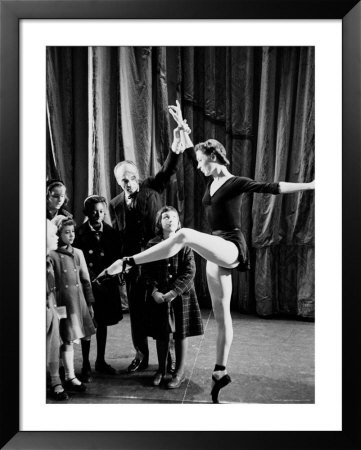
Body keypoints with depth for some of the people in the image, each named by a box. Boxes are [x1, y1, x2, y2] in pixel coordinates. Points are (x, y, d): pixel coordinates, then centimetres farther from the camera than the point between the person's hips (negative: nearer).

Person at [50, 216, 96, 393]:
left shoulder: (78, 253, 9)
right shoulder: (52, 255, -7)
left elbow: (85, 280, 12)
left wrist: (89, 303, 12)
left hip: (79, 300, 5)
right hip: (62, 302, -5)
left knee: (74, 338, 8)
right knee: (68, 340, -2)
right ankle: (70, 377, 5)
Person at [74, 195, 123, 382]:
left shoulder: (111, 232, 3)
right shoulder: (80, 232, -8)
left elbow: (116, 257, 4)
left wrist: (111, 278, -9)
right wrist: (93, 278, -16)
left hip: (107, 284, 4)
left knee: (103, 323, 14)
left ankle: (101, 361, 28)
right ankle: (86, 365, 14)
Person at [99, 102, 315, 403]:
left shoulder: (235, 183, -8)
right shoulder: (212, 181, 13)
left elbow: (271, 188, -12)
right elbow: (194, 154, 24)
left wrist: (309, 186, -16)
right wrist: (183, 128, 26)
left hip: (232, 248, -8)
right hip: (217, 252, 8)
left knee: (185, 235, -32)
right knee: (221, 314, 10)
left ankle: (127, 263, -28)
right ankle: (220, 372, 18)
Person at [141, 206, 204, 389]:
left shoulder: (184, 243, -3)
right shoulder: (152, 245, 2)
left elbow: (189, 271, -9)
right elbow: (146, 271, 0)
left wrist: (174, 292, -17)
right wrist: (154, 291, -13)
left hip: (181, 295, -1)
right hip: (158, 296, 2)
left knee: (181, 333, 6)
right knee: (161, 334, 10)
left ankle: (180, 372, 19)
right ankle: (161, 370, 26)